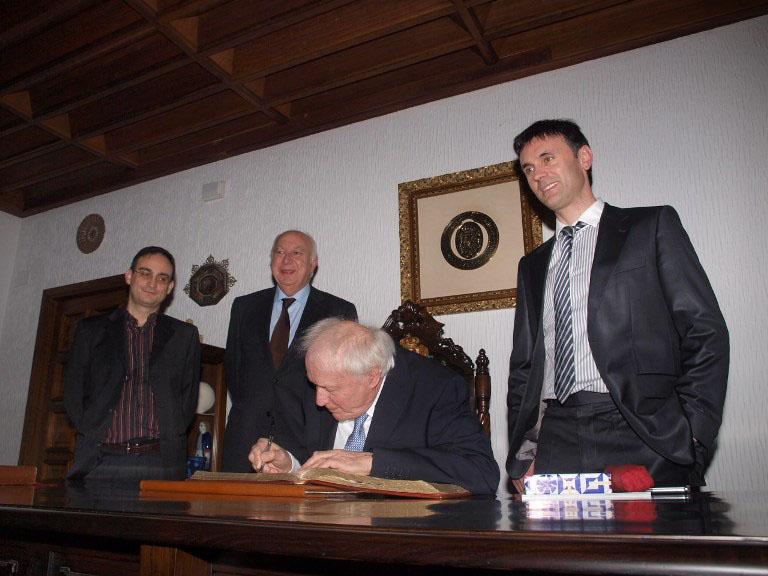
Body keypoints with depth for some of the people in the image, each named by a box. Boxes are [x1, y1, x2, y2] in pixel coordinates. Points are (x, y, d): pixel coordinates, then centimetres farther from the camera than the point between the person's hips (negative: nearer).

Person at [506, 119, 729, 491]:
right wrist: (524, 456, 6)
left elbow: (707, 333, 2)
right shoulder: (532, 265, 21)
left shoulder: (653, 226, 9)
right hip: (556, 443, 3)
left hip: (642, 436, -2)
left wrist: (690, 438, -9)